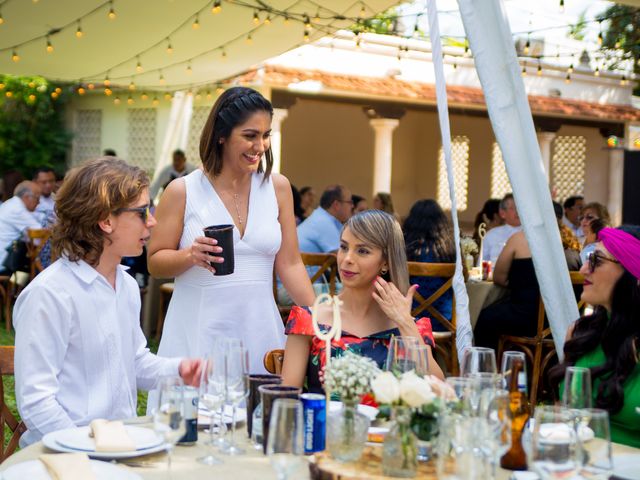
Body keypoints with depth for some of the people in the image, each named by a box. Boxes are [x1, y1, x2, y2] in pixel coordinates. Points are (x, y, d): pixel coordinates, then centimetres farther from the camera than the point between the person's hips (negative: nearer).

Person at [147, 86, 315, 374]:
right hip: (198, 331, -2)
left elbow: (289, 264, 7)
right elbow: (155, 263, 1)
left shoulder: (278, 187, 4)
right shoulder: (182, 191, -3)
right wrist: (190, 256, -17)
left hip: (259, 327, 2)